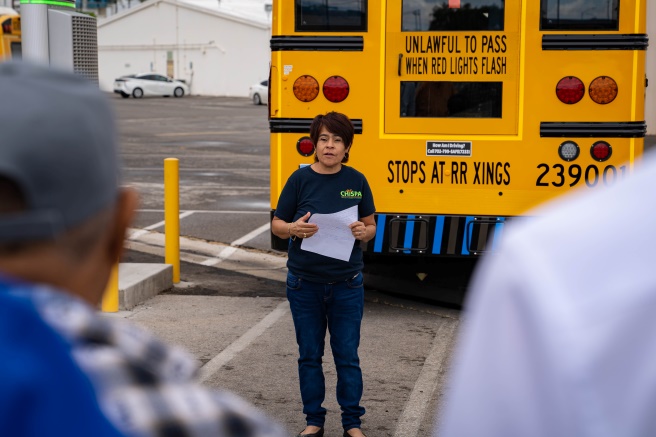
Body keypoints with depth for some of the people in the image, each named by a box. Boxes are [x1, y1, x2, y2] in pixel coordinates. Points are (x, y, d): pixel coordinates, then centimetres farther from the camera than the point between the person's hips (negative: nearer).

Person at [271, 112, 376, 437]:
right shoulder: (300, 179, -3)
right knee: (309, 355, 9)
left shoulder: (356, 181, 1)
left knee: (347, 356, 5)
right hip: (305, 284, 0)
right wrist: (294, 228, -21)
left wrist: (362, 232, -16)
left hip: (346, 284, 0)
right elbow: (277, 226, 1)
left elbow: (371, 227, 7)